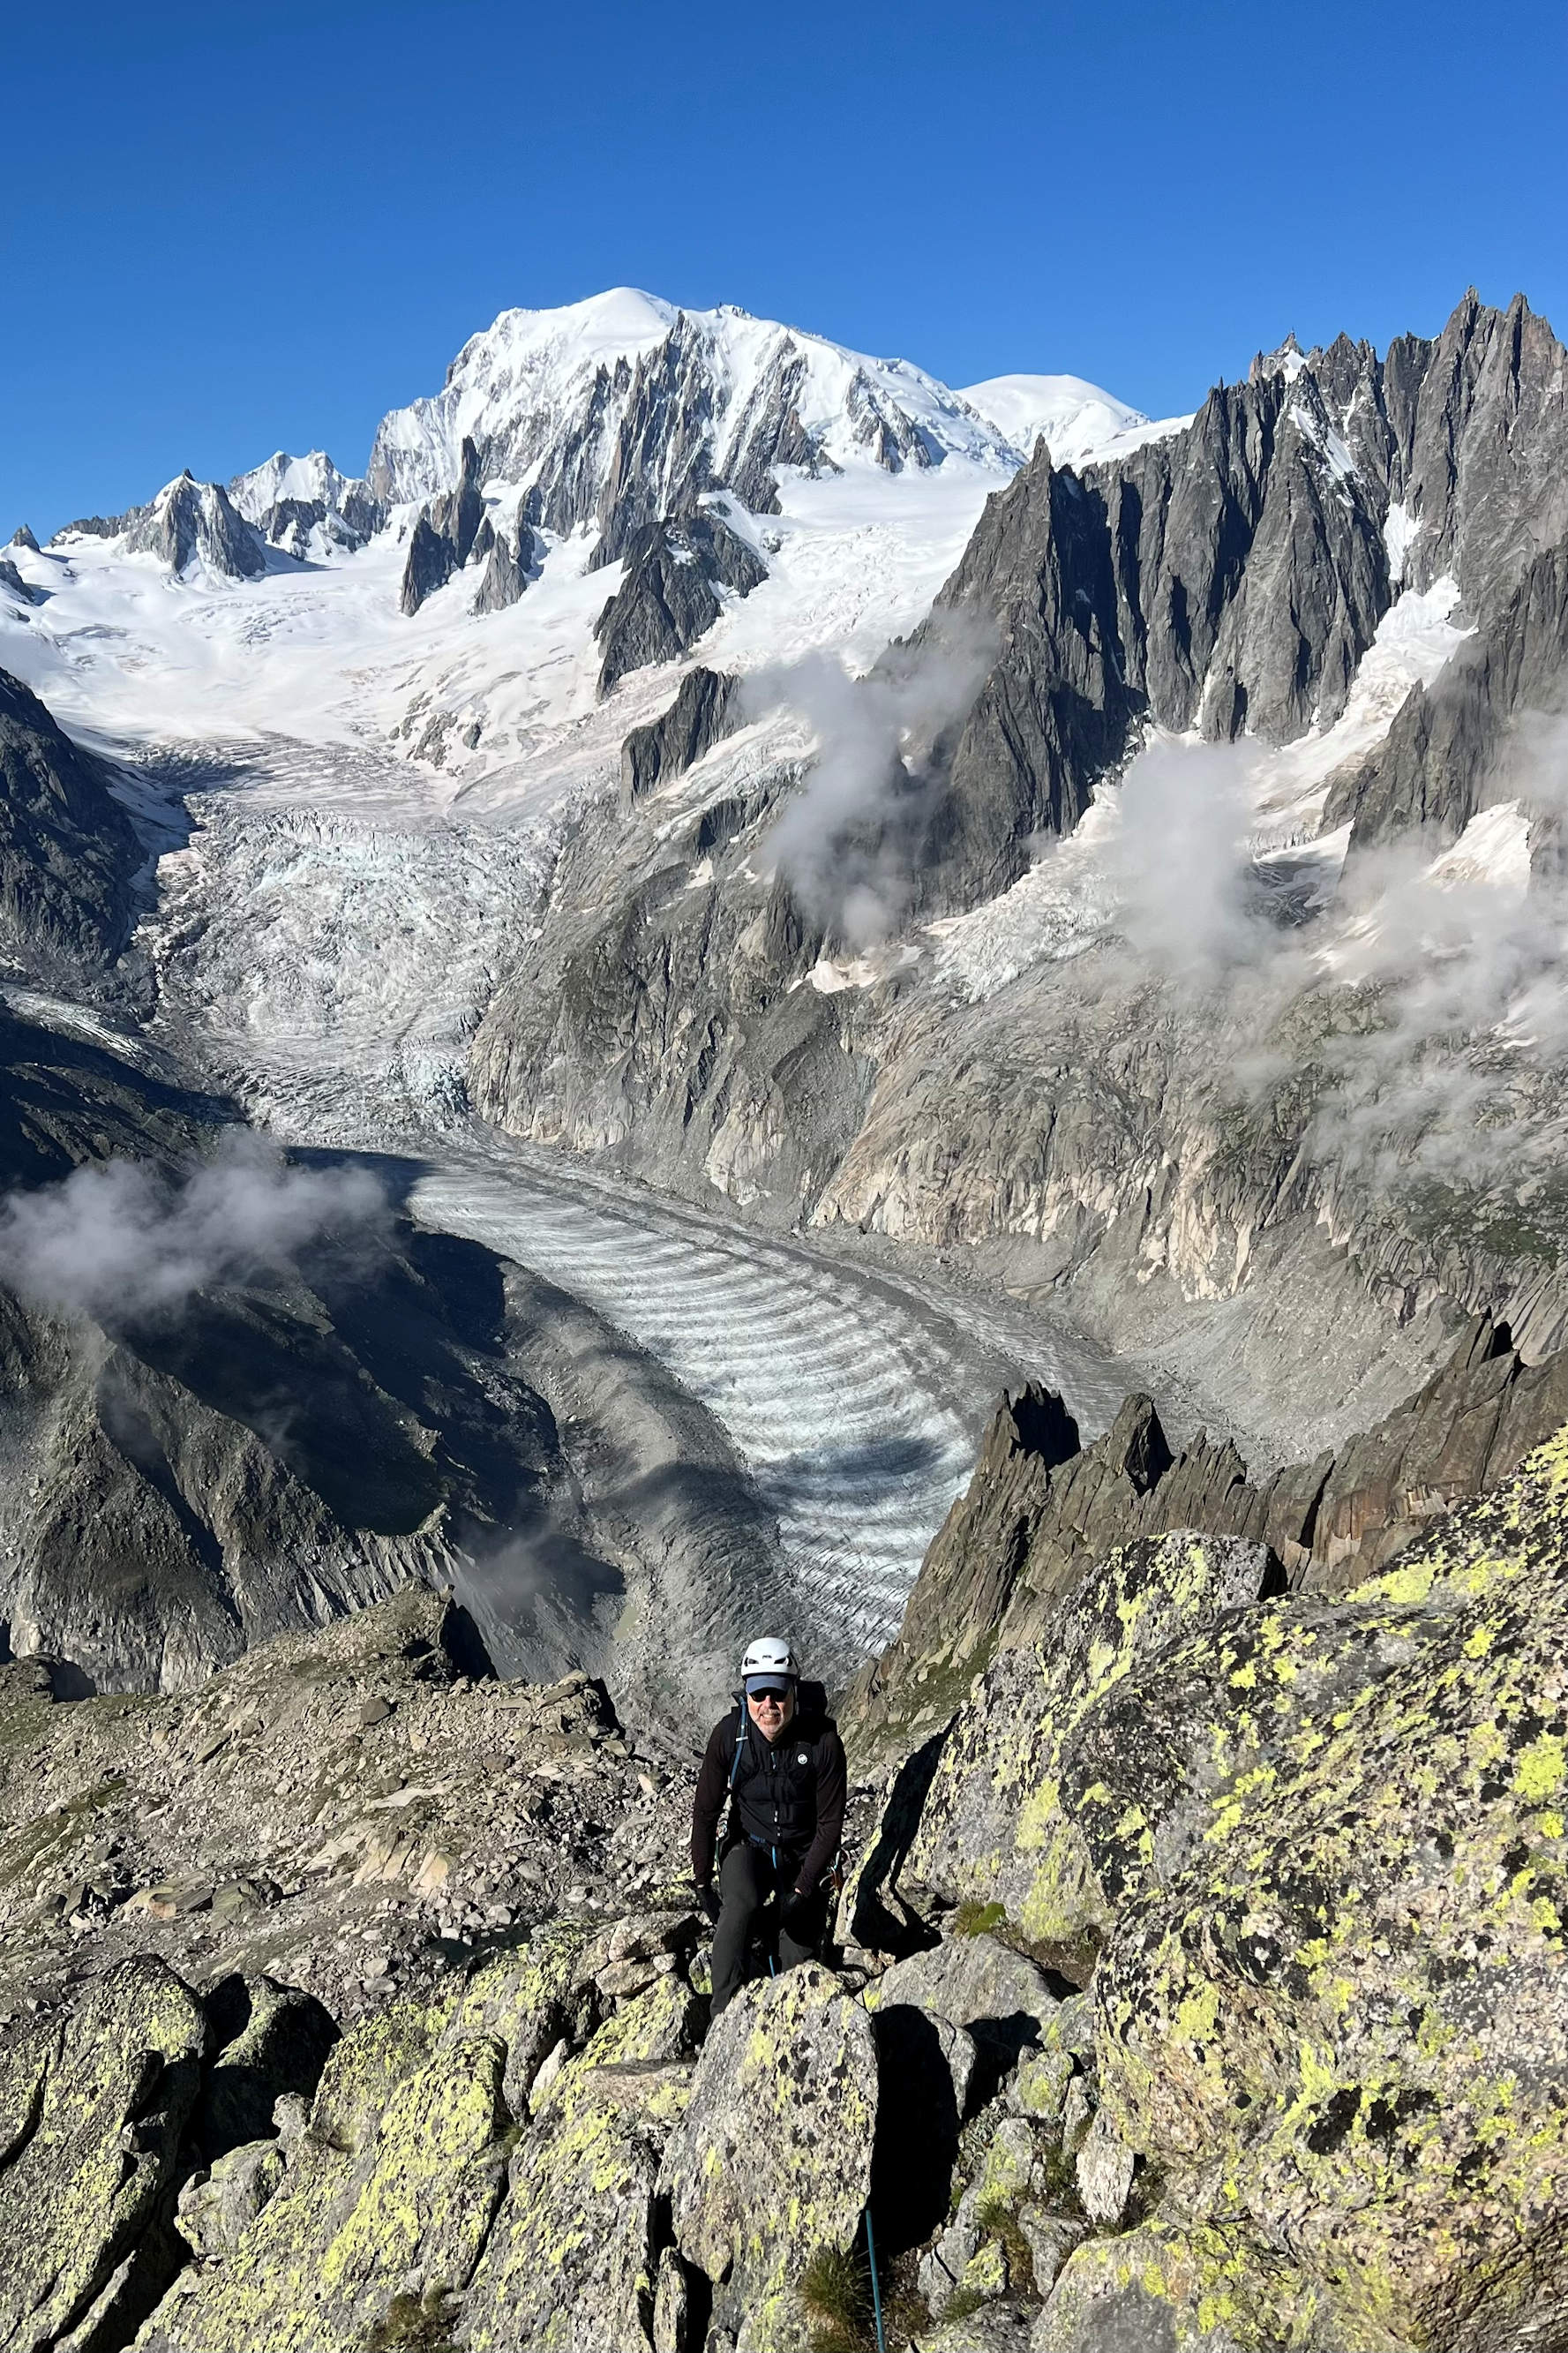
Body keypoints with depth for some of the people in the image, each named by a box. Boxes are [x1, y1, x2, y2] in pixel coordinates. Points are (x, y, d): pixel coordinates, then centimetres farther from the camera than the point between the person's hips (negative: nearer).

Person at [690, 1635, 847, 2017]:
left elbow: (830, 1823, -15)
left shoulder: (823, 1740, -22)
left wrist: (803, 1890, -19)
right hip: (749, 1845, 0)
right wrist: (702, 1884, -9)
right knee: (740, 1905, -32)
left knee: (798, 1958, -6)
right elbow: (705, 1812, -9)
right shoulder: (729, 1734, -19)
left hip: (805, 1854, 1)